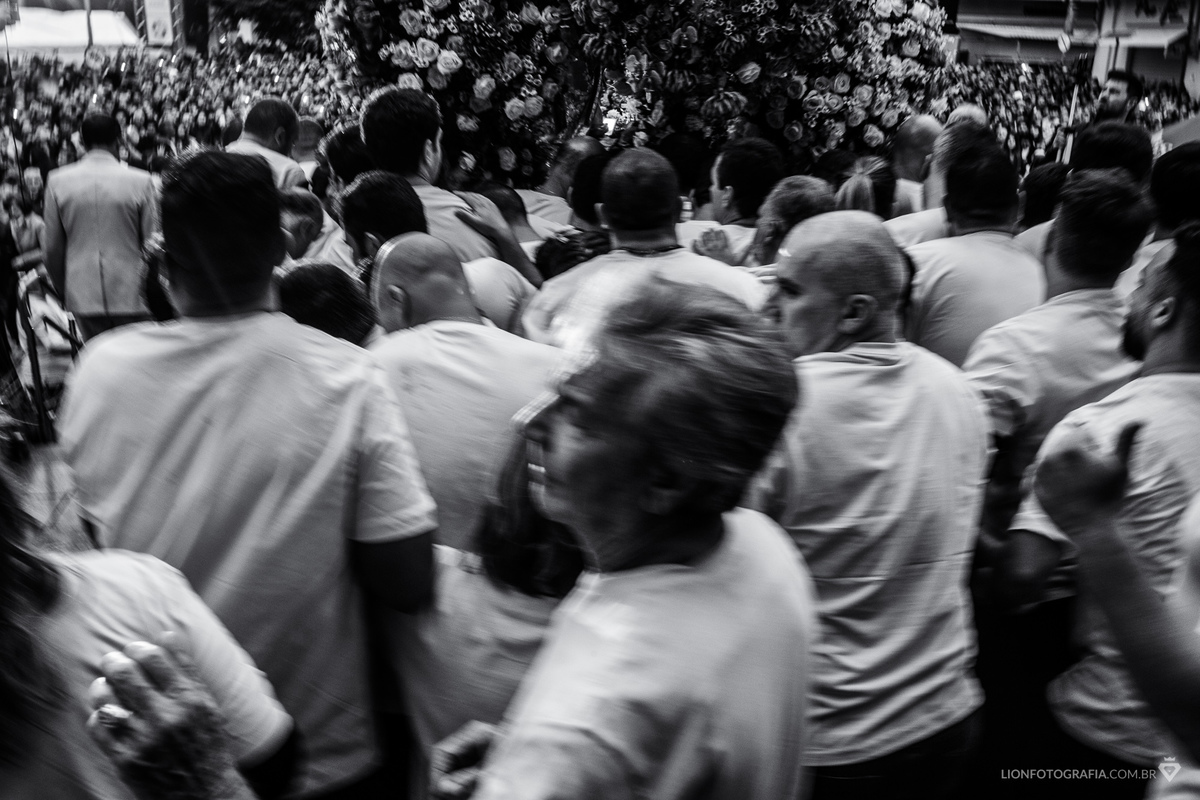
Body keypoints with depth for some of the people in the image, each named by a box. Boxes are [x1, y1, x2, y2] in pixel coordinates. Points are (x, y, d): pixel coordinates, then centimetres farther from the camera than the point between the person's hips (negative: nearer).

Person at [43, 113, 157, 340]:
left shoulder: (58, 181, 0)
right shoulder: (140, 181, -8)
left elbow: (53, 247, 5)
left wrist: (62, 290, 19)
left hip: (83, 294, 2)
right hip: (131, 294, -2)